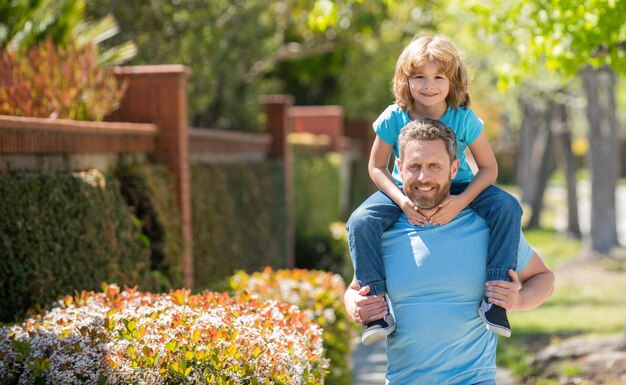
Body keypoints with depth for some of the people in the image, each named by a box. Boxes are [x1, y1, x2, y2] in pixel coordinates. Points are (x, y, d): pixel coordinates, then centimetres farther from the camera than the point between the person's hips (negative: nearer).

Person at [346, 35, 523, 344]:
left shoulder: (464, 119, -18)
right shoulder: (393, 119, -16)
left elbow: (489, 168, -12)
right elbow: (377, 167, -7)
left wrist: (461, 201, -30)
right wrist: (401, 200, -25)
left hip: (458, 189, 0)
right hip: (405, 190, 0)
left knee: (507, 207, -27)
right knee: (360, 222, -27)